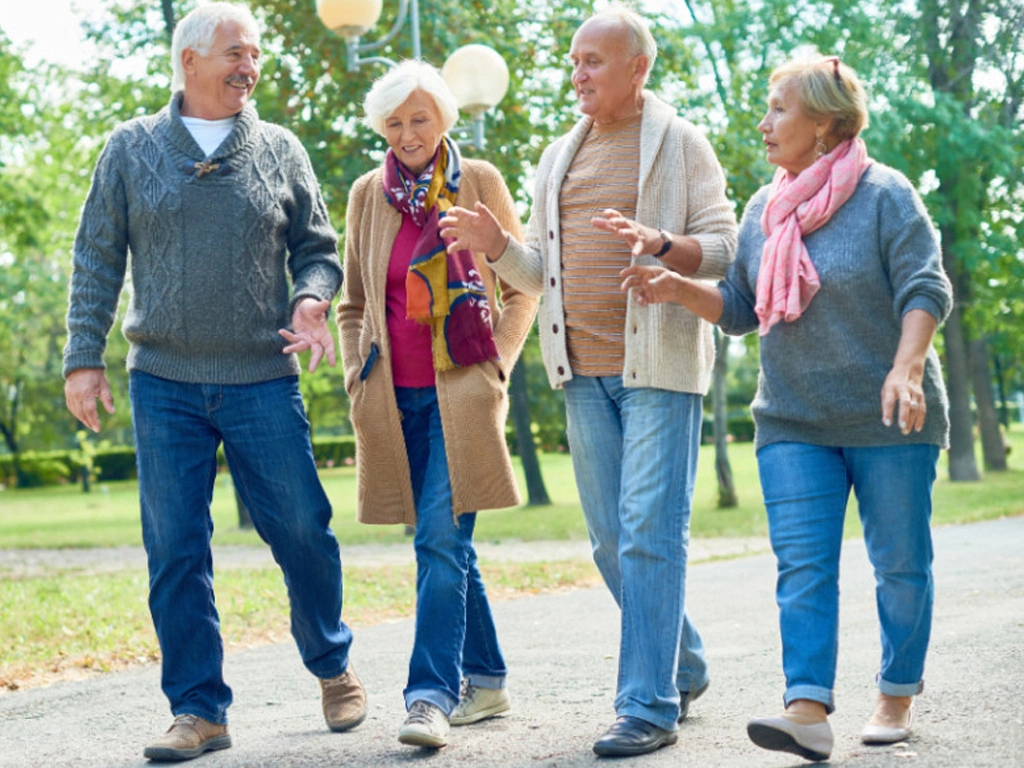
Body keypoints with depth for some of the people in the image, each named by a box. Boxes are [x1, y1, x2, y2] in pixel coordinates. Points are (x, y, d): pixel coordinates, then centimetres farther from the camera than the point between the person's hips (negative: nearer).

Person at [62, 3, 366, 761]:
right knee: (176, 550, 0)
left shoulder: (279, 150, 7)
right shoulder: (132, 149, 6)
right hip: (165, 383, 0)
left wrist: (311, 299, -11)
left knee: (302, 529, 2)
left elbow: (318, 248, 11)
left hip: (263, 379, 0)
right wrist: (84, 357, 0)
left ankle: (333, 667, 26)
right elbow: (98, 260, 7)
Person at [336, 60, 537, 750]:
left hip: (462, 392, -4)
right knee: (445, 544, 9)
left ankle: (431, 695, -17)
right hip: (396, 398, 4)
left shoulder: (480, 182, 2)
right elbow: (353, 303, 19)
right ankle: (487, 680, 21)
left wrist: (496, 367, -3)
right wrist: (359, 381, 8)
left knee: (441, 539, -14)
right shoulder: (368, 195, 11)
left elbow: (524, 286, 6)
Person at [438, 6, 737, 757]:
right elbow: (542, 273, 18)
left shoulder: (680, 143, 1)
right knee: (611, 539, 8)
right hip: (585, 370, 6)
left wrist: (655, 245, -23)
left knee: (650, 532, -10)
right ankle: (685, 667, 26)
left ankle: (651, 705, -8)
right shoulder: (560, 157, 17)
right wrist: (498, 245, -2)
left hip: (658, 364, -6)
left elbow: (724, 247, -6)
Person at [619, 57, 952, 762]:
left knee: (900, 560, 5)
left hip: (887, 419, -4)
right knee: (802, 564, -9)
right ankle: (808, 710, -15)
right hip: (793, 423, 4)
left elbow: (925, 291, -12)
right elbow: (741, 307, 15)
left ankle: (898, 697, 19)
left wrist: (906, 369, -26)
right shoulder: (763, 209, 10)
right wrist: (680, 289, -2)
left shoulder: (883, 194, -6)